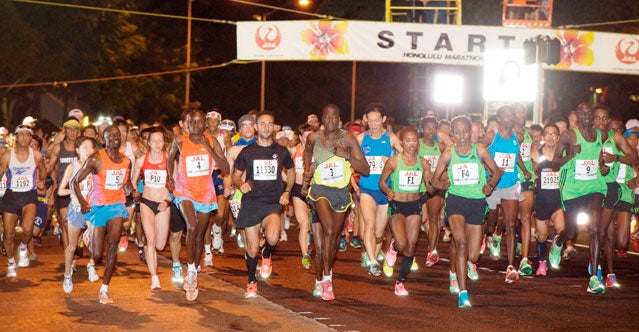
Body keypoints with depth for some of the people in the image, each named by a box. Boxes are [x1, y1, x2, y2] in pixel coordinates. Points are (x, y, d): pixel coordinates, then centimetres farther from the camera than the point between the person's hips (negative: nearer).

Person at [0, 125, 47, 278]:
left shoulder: (37, 155, -1)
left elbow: (43, 170, 17)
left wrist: (41, 182, 0)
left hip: (29, 196, -1)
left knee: (27, 228, -26)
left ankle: (23, 247, 8)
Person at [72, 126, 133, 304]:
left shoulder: (126, 161, 6)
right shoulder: (96, 159, -9)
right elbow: (75, 181, -5)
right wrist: (82, 201, -15)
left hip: (117, 205, 3)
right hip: (98, 207, -3)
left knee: (112, 248, -8)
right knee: (97, 255, -2)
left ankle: (104, 290, 0)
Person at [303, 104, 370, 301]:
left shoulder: (348, 139, -7)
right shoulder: (313, 138, -1)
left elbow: (365, 170, -11)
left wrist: (346, 155, -23)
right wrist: (306, 171, 14)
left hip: (341, 191, 1)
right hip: (320, 189, -1)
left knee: (335, 236, 12)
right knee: (328, 229, -25)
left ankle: (327, 272, 40)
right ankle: (324, 278, -19)